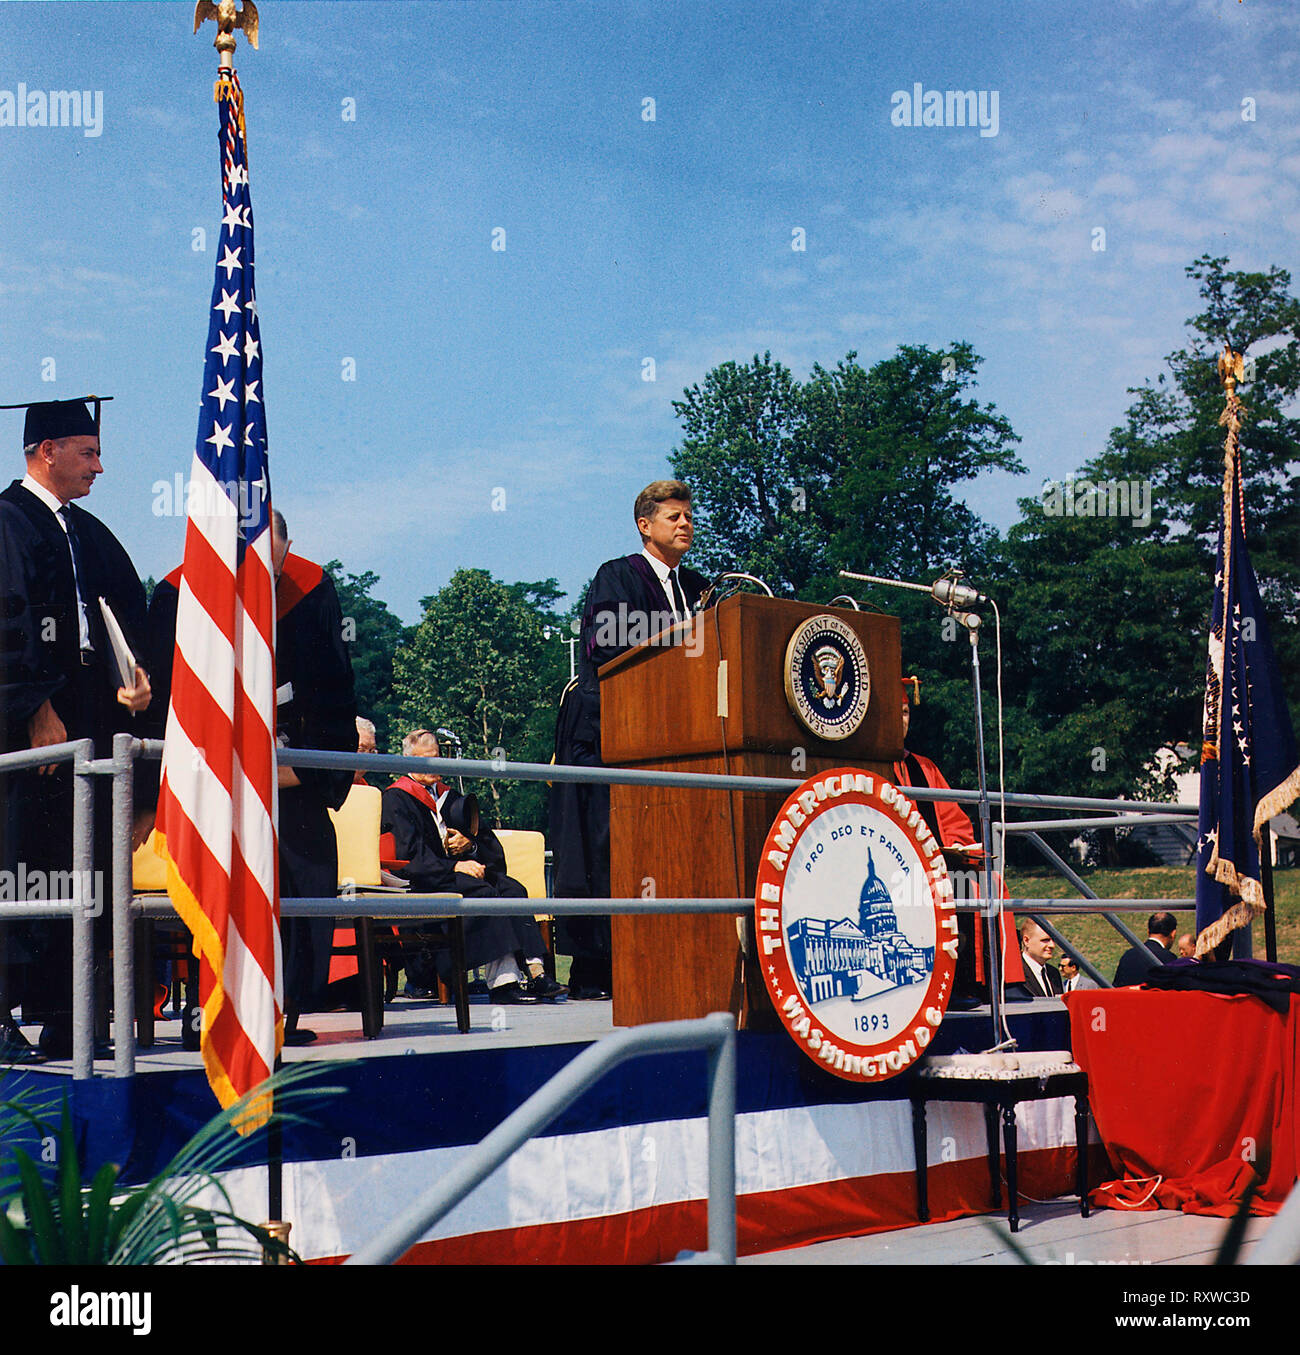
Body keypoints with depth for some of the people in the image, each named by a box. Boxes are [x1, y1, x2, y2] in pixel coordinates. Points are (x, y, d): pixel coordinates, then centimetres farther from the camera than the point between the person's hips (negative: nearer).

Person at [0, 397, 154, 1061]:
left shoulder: (91, 533, 20)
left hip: (91, 723, 8)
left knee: (84, 870, 7)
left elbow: (128, 614, 16)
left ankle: (64, 1021, 12)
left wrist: (134, 677, -3)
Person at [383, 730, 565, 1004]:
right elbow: (410, 853, -12)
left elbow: (491, 845, 19)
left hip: (458, 868, 6)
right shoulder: (396, 798, 3)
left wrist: (469, 844, -4)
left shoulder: (449, 797, 24)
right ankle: (501, 981, -37)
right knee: (483, 892, -31)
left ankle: (534, 969, -33)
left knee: (512, 888, -21)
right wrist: (454, 866, -21)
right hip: (420, 882, -6)